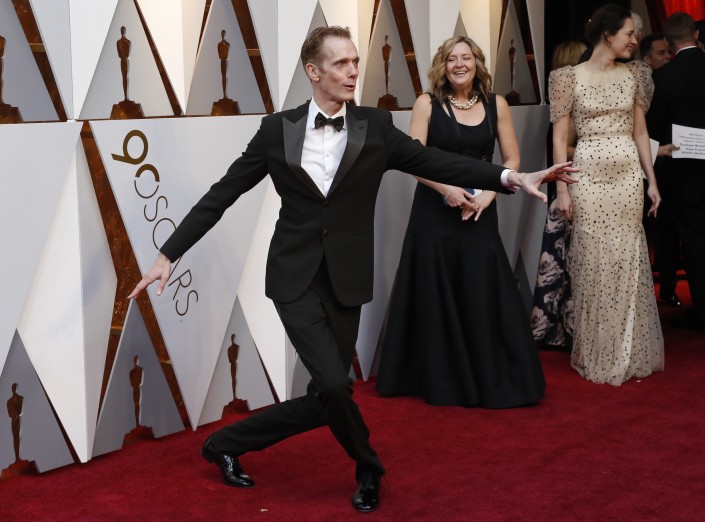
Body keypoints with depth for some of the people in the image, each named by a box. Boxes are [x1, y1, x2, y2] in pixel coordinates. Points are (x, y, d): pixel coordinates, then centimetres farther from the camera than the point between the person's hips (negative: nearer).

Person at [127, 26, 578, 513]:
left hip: (345, 282, 2)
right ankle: (368, 468, 17)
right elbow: (222, 194, 3)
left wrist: (512, 176, -23)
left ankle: (226, 443, 27)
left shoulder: (375, 126, 1)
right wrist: (169, 254, 0)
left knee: (325, 398, 3)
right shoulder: (278, 129, -1)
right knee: (334, 384, -14)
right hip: (296, 278, -2)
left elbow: (433, 161, -9)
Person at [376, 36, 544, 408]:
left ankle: (491, 380, 11)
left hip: (479, 211, 1)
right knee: (435, 293, 2)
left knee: (482, 294, -1)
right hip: (434, 210, -1)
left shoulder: (496, 105, 4)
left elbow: (512, 159, 6)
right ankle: (439, 381, 14)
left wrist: (489, 193, -9)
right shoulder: (427, 103, -2)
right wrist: (446, 187, -20)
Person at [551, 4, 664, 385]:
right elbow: (559, 138, -3)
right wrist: (562, 189, -8)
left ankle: (627, 352, 16)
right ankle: (596, 354, 16)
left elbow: (640, 132, 12)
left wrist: (652, 182, 7)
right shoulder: (570, 77, -3)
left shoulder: (633, 75, 8)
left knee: (628, 260, 5)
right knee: (593, 261, 2)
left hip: (628, 174, 3)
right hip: (588, 175, -3)